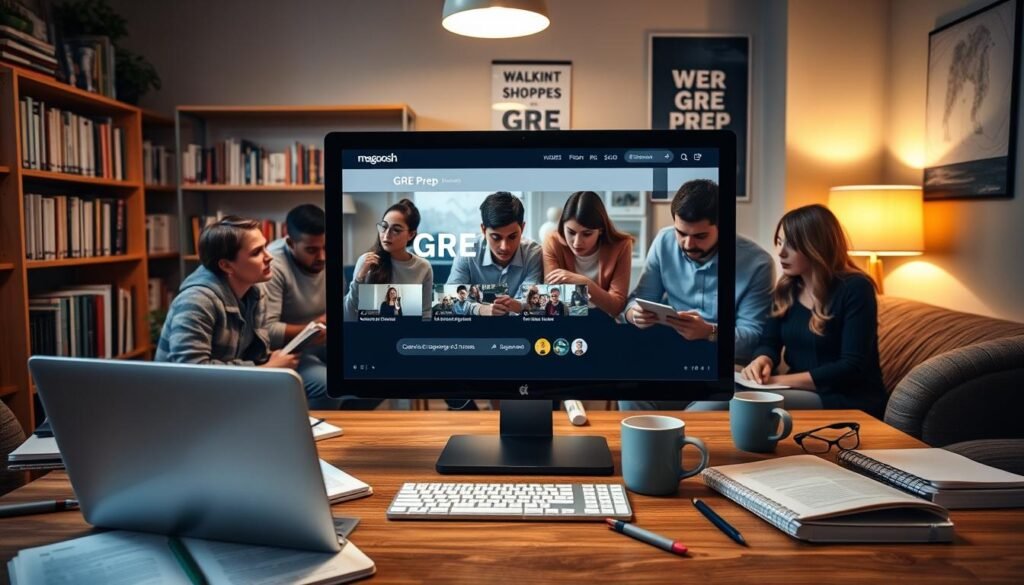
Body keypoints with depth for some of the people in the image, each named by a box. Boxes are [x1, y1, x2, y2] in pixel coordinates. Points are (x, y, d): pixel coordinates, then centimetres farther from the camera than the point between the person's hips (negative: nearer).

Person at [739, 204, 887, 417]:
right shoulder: (786, 288, 7)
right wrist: (763, 360, -16)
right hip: (802, 392, 6)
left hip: (850, 401, -6)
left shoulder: (855, 289, -12)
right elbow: (769, 342, 9)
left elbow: (852, 366, -19)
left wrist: (782, 380, -23)